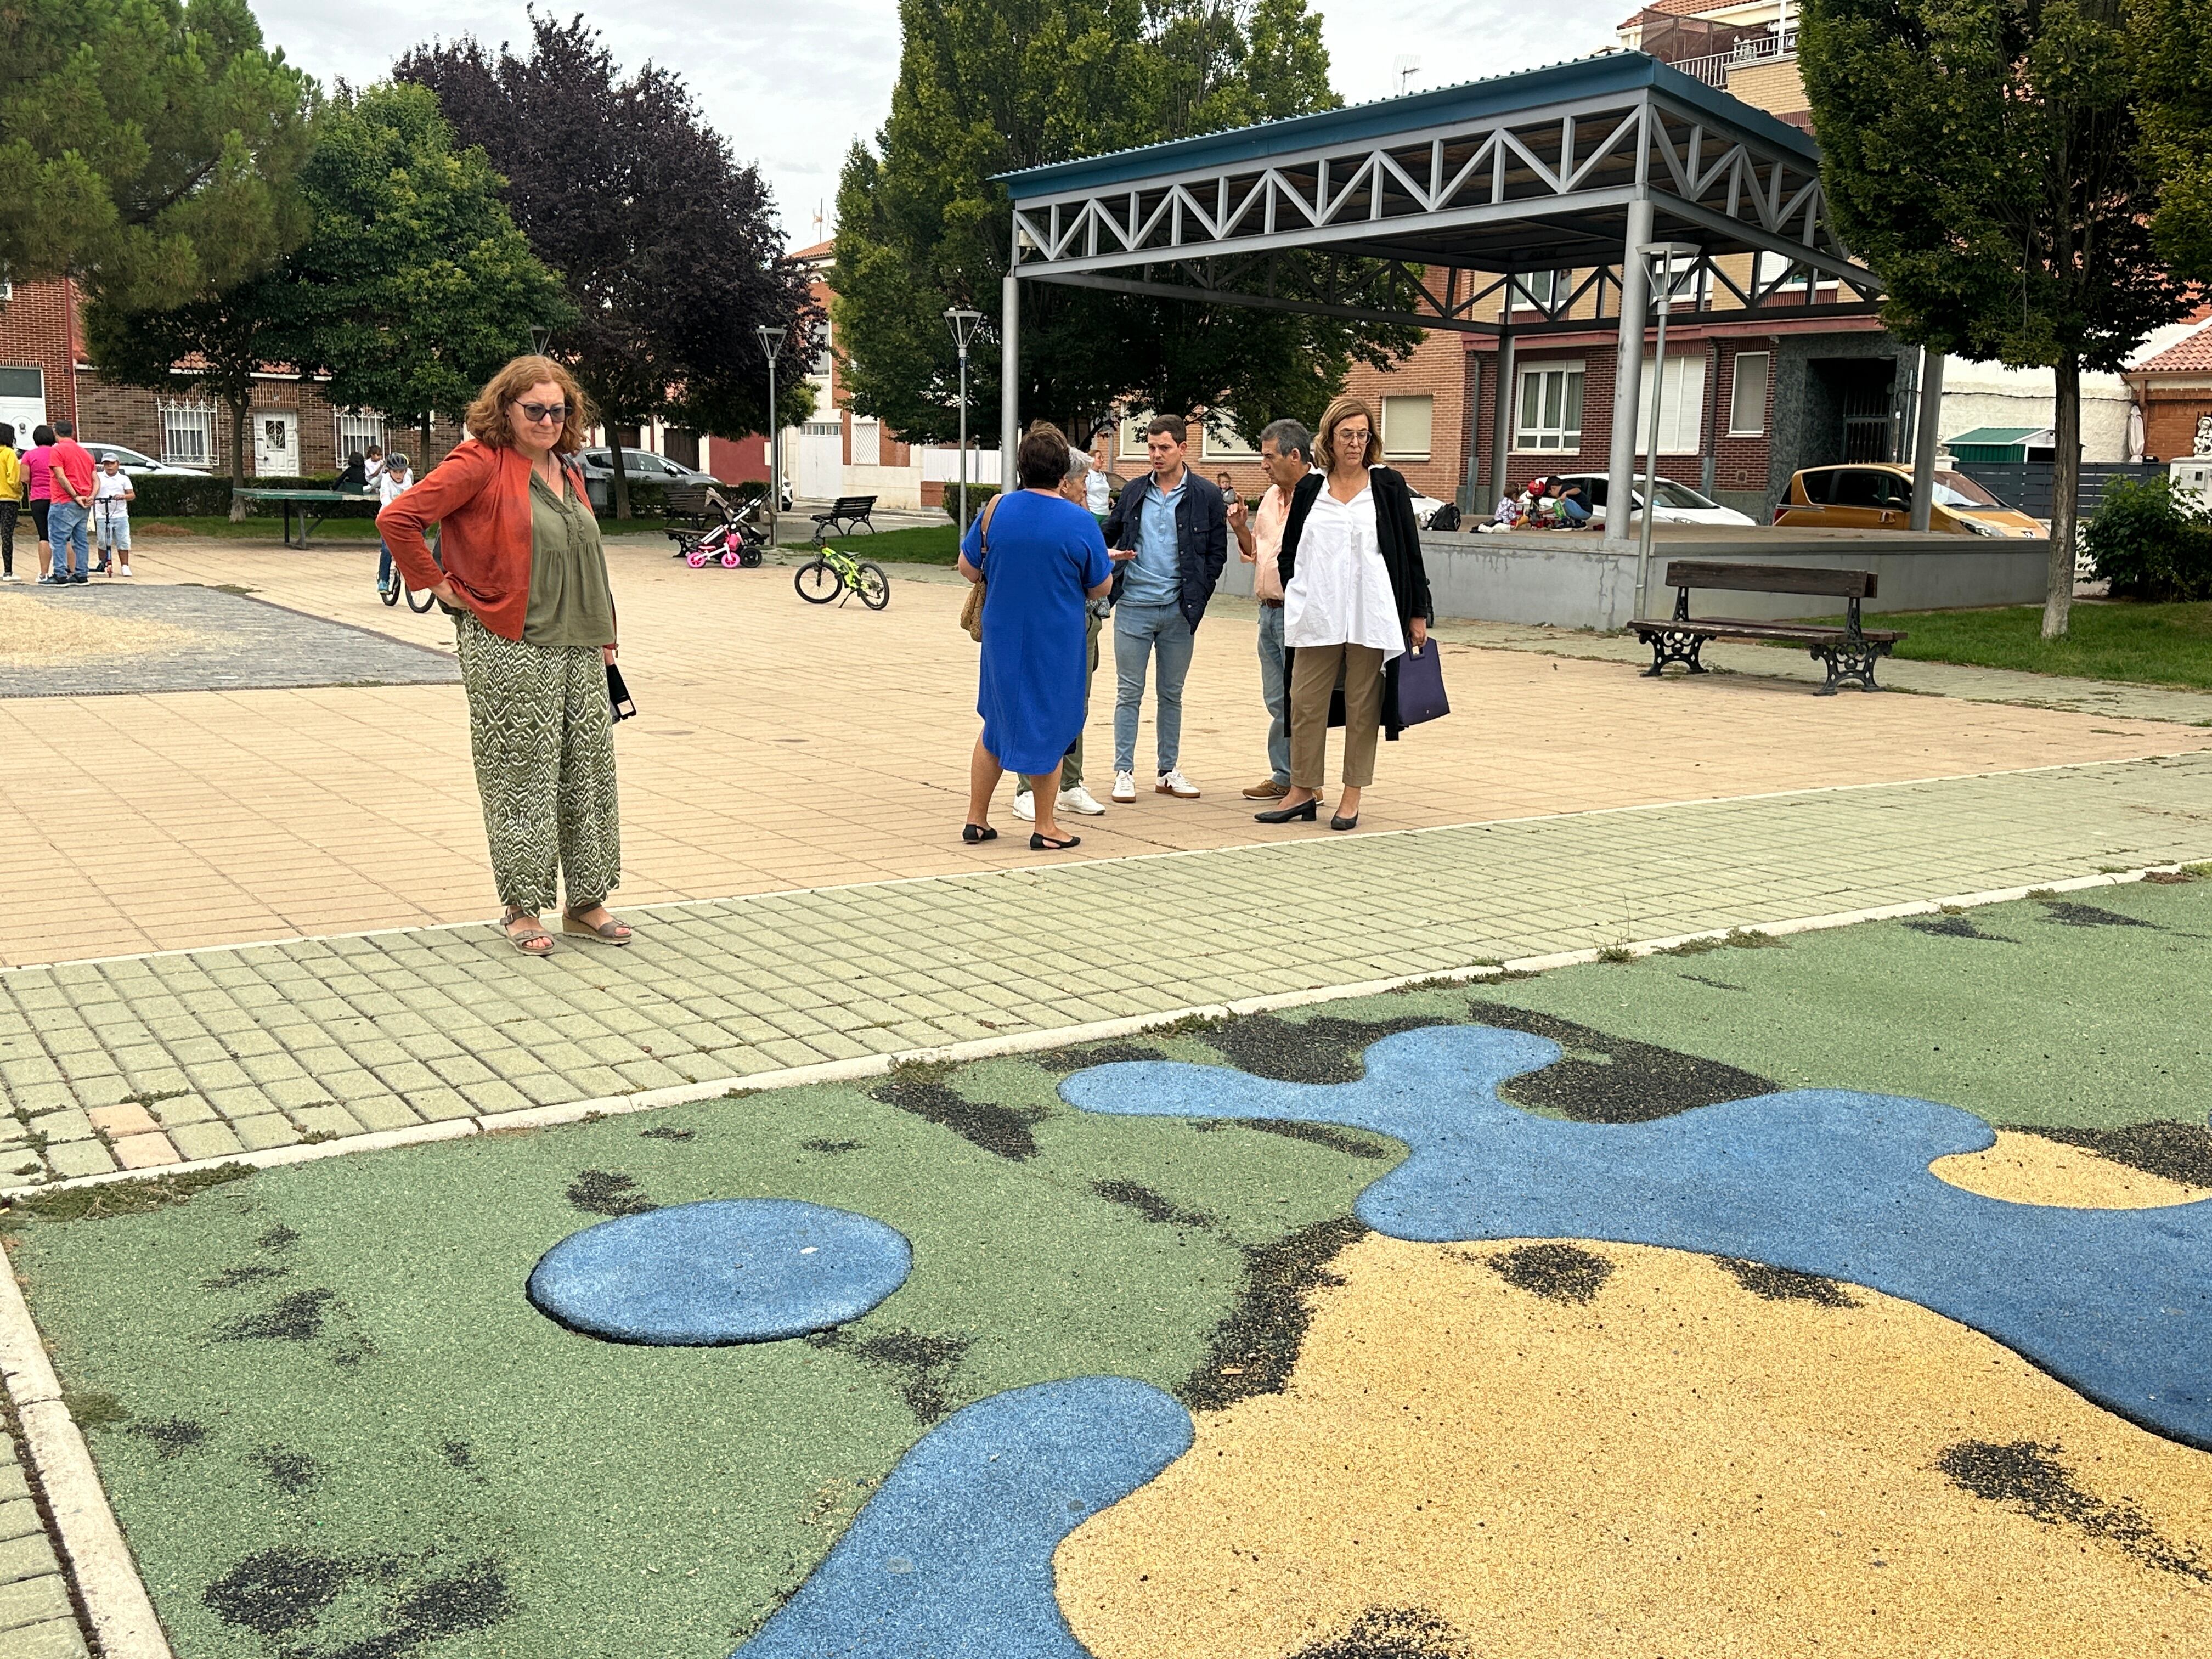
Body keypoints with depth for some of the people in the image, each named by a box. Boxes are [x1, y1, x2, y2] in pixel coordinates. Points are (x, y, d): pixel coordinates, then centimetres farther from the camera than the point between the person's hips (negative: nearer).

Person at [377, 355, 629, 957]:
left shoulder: (569, 471, 15)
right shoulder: (479, 463, -8)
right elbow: (397, 519, -14)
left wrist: (605, 634, 18)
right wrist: (439, 585, -9)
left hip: (579, 650, 7)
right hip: (509, 653, -7)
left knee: (590, 771, 10)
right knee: (521, 778, 0)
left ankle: (586, 901, 22)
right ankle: (523, 907, 12)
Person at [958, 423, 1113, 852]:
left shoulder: (996, 510, -6)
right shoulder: (1081, 523, -13)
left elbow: (968, 567, 4)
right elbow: (1101, 587, -4)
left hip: (1002, 636, 3)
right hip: (1057, 642, -3)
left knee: (996, 725, 17)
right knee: (1048, 729, 9)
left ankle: (976, 820, 22)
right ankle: (1045, 829, 15)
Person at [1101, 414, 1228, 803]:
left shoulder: (1206, 497, 1)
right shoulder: (1135, 493, 7)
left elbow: (1217, 552, 3)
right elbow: (1107, 535, 16)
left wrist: (1196, 597, -5)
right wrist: (1108, 555, -6)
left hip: (1179, 610, -1)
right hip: (1133, 607, 1)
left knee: (1172, 695, 10)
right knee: (1129, 693, 2)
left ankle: (1169, 772, 18)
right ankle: (1124, 772, 8)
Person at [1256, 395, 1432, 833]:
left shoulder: (1388, 487, 4)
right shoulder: (1309, 490, 9)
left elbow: (1410, 552, 4)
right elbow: (1289, 553, 15)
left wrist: (1417, 614, 1)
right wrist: (1295, 599, 7)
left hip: (1371, 617, -2)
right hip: (1316, 617, 2)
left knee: (1362, 707, 4)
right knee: (1306, 703, 4)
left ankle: (1351, 797, 12)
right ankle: (1303, 791, 14)